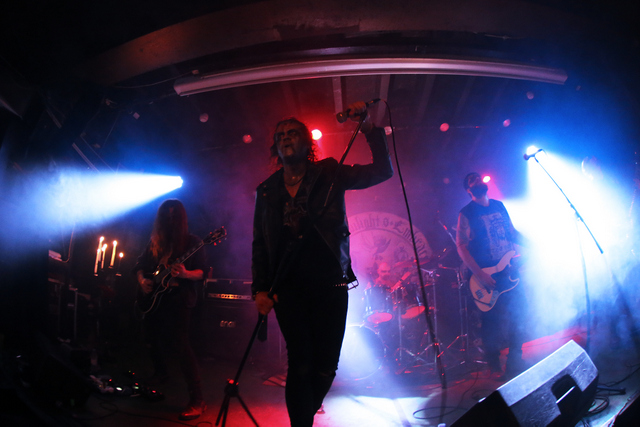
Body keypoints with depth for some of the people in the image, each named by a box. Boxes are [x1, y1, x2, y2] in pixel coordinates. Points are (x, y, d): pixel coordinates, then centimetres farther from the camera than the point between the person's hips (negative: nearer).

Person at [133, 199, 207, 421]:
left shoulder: (192, 242, -4)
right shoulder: (155, 242, 11)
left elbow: (202, 272, -7)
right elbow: (140, 265, 18)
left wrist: (185, 274, -27)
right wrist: (142, 280, -2)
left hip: (179, 300, -6)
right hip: (154, 299, 6)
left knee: (181, 345, -17)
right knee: (153, 340, 18)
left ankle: (197, 400, -15)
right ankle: (161, 373, 49)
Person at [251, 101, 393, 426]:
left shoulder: (329, 175, 4)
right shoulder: (266, 191, 9)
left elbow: (383, 171, -1)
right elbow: (259, 244, 10)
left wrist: (368, 127, -10)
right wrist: (260, 289, 0)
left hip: (330, 283, 0)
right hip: (288, 287, 1)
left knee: (325, 366, 5)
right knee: (300, 364, -7)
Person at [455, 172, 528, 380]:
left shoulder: (499, 205, 12)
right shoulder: (466, 214, -8)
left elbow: (512, 232, 19)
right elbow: (461, 247, -13)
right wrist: (480, 275, -20)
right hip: (487, 276, -6)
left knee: (517, 318, 10)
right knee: (494, 324, -1)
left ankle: (515, 363, 27)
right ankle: (495, 369, 16)